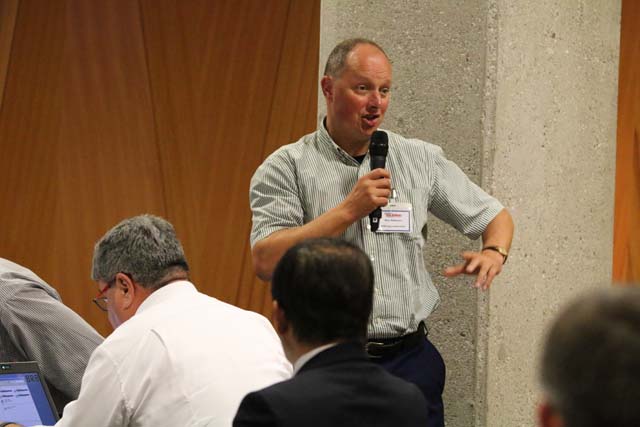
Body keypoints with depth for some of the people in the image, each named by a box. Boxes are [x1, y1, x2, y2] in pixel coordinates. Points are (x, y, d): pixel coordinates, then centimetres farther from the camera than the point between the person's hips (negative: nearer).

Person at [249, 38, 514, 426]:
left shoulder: (421, 159, 8)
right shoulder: (286, 168, -2)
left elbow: (496, 216, 17)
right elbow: (266, 261, -15)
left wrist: (494, 253, -6)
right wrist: (350, 209, -17)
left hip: (409, 360, 3)